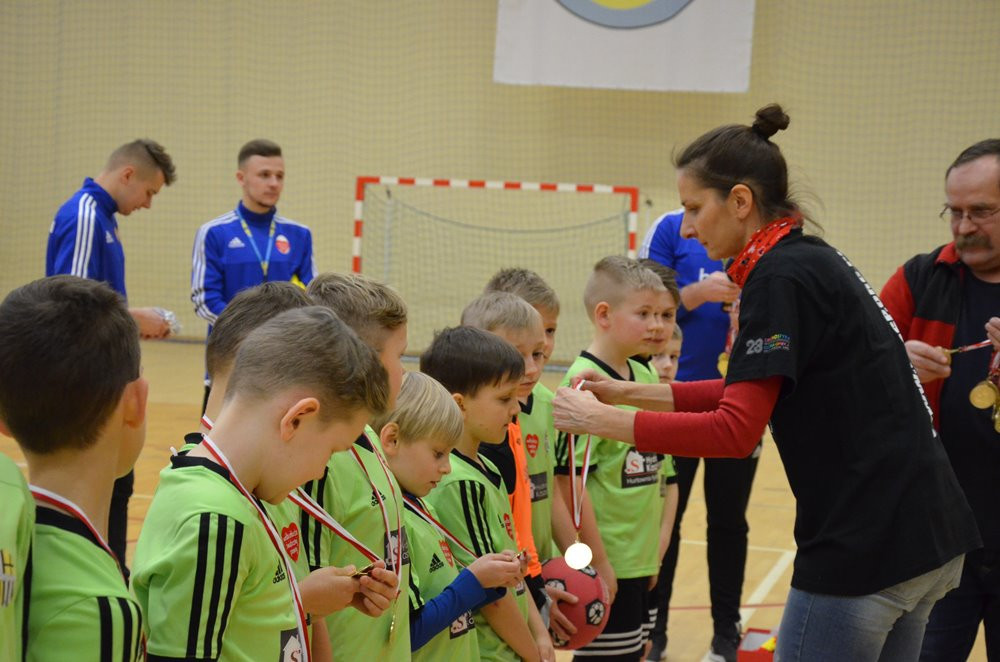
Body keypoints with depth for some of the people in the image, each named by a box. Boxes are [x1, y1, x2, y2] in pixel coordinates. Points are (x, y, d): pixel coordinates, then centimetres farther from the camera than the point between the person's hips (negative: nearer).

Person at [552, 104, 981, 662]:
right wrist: (631, 393, 11)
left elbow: (736, 432, -19)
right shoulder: (813, 260, 12)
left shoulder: (781, 277, -15)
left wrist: (601, 420, -14)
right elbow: (754, 395, 17)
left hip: (866, 548, -9)